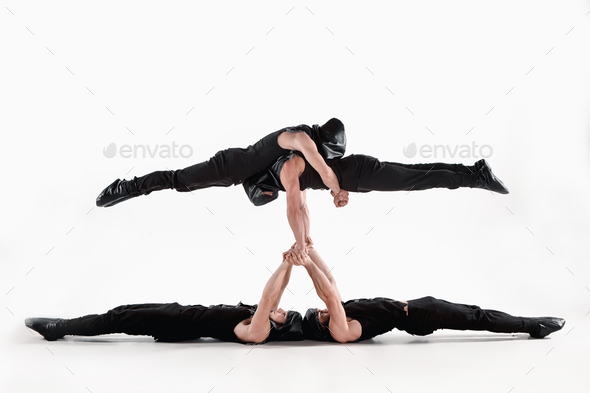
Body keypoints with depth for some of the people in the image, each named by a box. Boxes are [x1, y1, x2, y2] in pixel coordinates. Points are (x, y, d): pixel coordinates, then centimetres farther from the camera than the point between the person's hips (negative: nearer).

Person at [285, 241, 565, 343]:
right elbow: (331, 294, -35)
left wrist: (309, 252, -9)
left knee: (473, 314, 11)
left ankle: (534, 325, 23)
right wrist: (307, 264, -38)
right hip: (415, 317, -9)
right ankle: (534, 326, 13)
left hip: (412, 306, 9)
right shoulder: (341, 333, -22)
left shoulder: (335, 316, 2)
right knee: (477, 318, -2)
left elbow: (329, 282, 1)